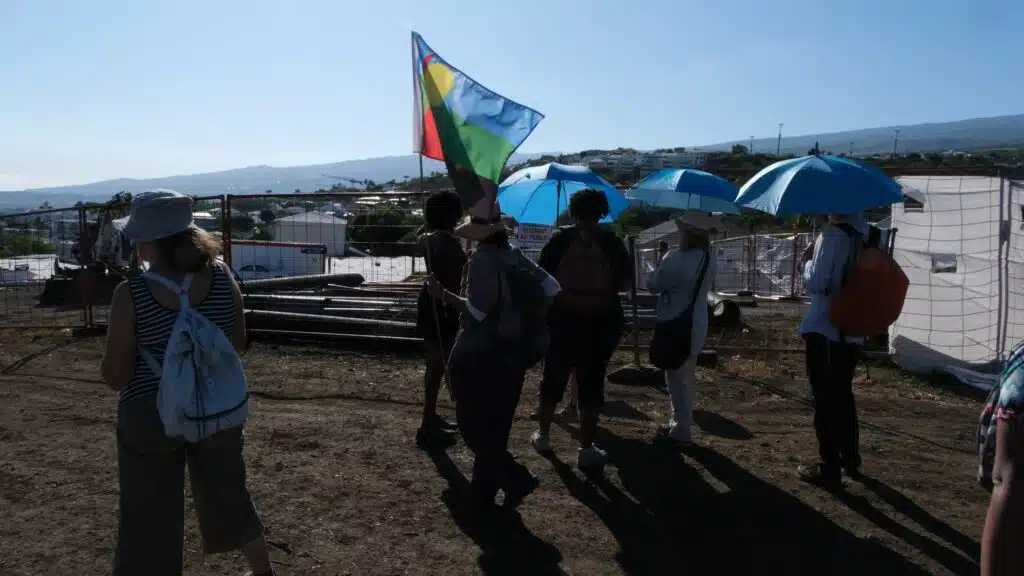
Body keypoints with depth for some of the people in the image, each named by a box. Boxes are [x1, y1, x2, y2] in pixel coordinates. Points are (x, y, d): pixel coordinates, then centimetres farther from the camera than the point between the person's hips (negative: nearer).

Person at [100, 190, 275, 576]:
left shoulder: (131, 295, -18)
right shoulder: (222, 278, -10)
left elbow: (115, 378, -12)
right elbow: (238, 344, 1)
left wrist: (137, 342, 5)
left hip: (151, 418, -3)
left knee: (149, 517, 14)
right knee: (229, 496, 25)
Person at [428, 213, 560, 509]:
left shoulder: (481, 258, -15)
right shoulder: (514, 255, 5)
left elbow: (477, 311, -21)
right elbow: (550, 287, 3)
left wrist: (444, 294, -14)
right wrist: (534, 323, 9)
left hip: (478, 352, -7)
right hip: (510, 350, 7)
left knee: (473, 424, 4)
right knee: (496, 424, 14)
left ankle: (516, 480, -2)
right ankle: (484, 492, 23)